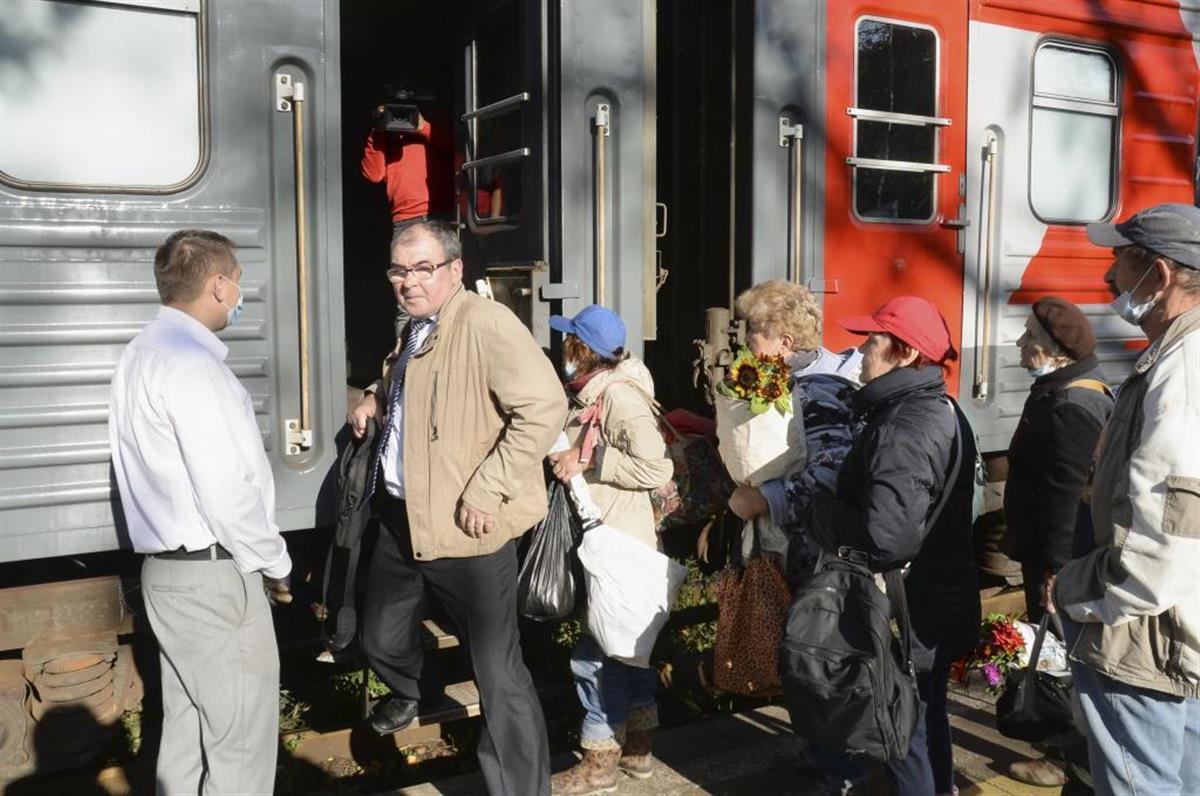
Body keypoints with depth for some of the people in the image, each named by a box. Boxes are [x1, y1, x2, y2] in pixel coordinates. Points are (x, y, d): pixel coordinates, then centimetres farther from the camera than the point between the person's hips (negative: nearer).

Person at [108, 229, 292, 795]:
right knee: (242, 735, 1)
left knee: (189, 724, 18)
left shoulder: (141, 354, 11)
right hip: (212, 573, -10)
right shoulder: (191, 364, -19)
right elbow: (227, 493, -23)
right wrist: (274, 563, -7)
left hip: (168, 567, 10)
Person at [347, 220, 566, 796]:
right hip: (400, 517, 9)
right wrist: (375, 401, 15)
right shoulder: (414, 330, 12)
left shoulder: (486, 323, -17)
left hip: (466, 528, -8)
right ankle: (409, 695, 57)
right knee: (380, 642, 24)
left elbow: (545, 406, -26)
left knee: (497, 674, -1)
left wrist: (487, 491, -26)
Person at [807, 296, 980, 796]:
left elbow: (886, 538, -34)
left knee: (905, 733, 5)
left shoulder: (903, 431, -26)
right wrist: (840, 505, 6)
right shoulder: (941, 410, 8)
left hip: (910, 618, -10)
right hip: (939, 604, 10)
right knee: (927, 719, 24)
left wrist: (819, 515, -18)